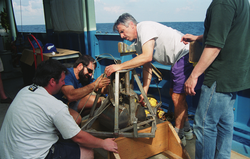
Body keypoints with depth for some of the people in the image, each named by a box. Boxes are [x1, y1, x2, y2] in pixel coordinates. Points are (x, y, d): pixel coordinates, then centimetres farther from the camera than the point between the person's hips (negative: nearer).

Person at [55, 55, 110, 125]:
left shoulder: (86, 76, -3)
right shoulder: (66, 74, -27)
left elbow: (100, 91, -7)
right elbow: (71, 96, -44)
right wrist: (94, 85, -44)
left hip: (72, 103, 8)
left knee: (97, 101, -4)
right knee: (76, 119, -33)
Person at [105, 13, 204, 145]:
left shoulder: (144, 27, -17)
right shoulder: (138, 43, 13)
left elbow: (147, 57, -28)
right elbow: (147, 67, 13)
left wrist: (119, 66, -26)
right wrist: (144, 91, 8)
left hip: (186, 54, -10)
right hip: (179, 60, 10)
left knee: (177, 97, -7)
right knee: (174, 93, 17)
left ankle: (178, 136, 9)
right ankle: (186, 130, 31)